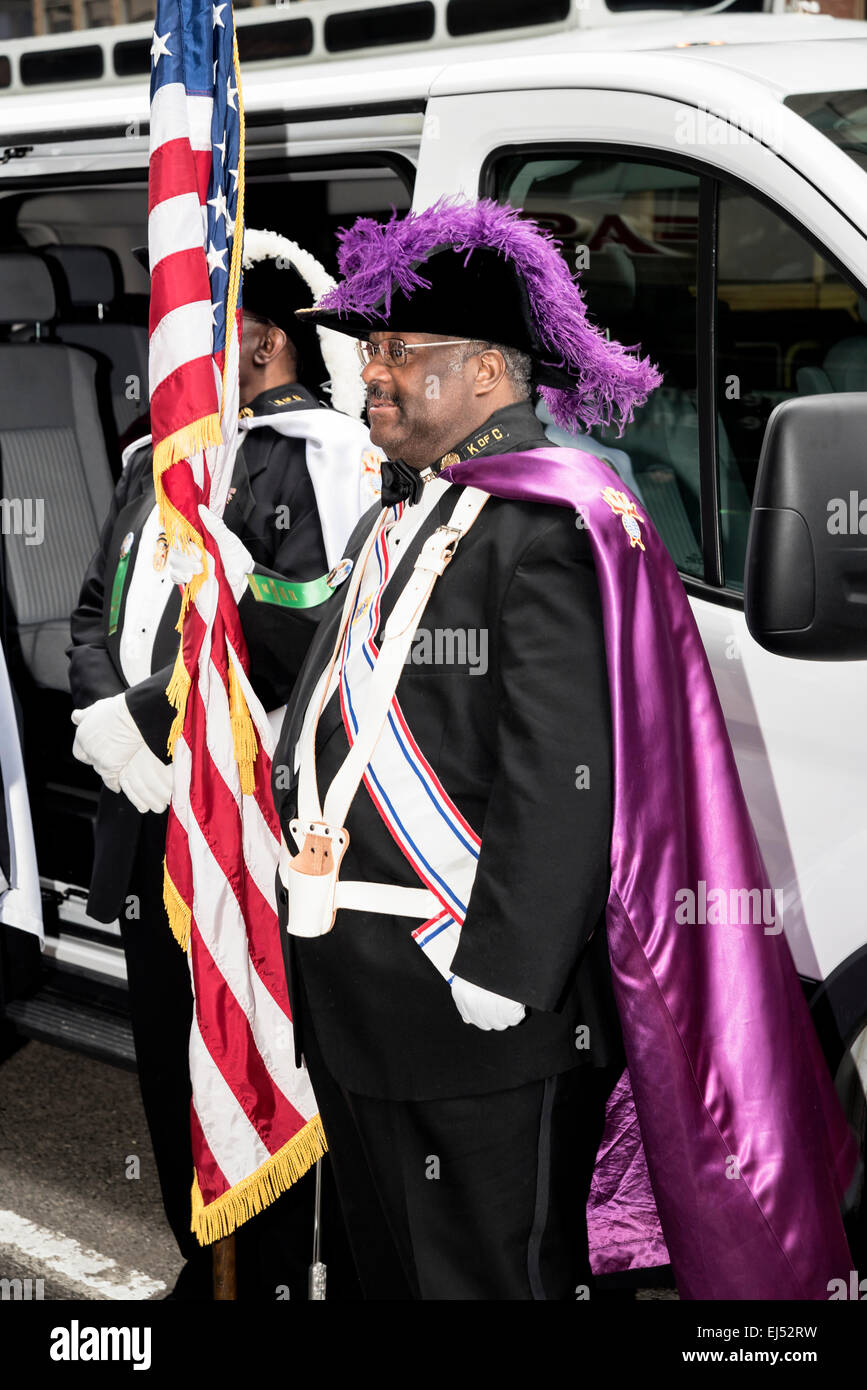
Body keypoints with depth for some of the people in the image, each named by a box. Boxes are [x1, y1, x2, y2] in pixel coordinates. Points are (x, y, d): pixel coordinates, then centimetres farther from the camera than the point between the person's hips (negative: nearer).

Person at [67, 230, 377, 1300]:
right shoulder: (156, 460, 18)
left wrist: (149, 721, -17)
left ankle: (272, 1274, 16)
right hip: (146, 817, 8)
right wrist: (107, 720, -2)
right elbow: (96, 610, 17)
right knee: (168, 1062, 18)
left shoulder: (319, 459, -8)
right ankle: (205, 1269, 34)